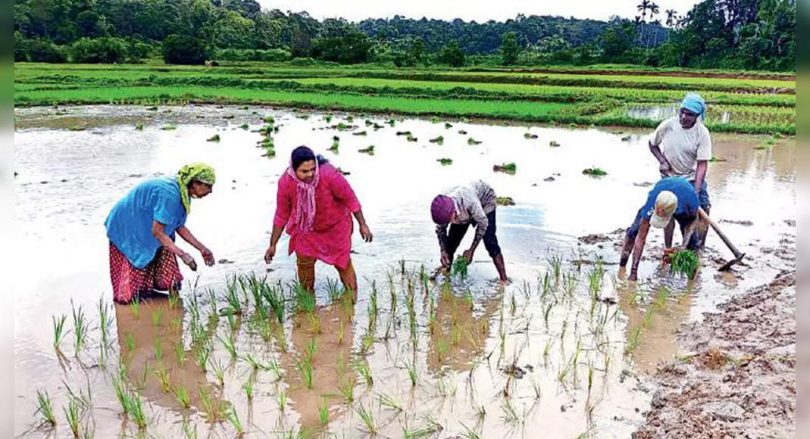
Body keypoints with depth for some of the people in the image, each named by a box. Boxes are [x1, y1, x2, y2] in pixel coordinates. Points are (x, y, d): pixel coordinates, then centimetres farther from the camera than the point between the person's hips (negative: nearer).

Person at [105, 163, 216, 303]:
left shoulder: (182, 194, -5)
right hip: (126, 231, -9)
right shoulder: (170, 194, -35)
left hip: (144, 232, 9)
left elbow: (180, 227, 4)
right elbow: (157, 232, -33)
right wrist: (182, 254, -34)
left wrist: (202, 249, 1)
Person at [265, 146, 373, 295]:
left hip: (336, 226, -2)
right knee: (304, 263, 7)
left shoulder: (329, 174, -36)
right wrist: (273, 245, -5)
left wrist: (363, 225, -12)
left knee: (343, 263, 7)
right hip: (307, 227, 2)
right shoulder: (285, 182, -26)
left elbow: (350, 198, -21)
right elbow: (282, 214, -11)